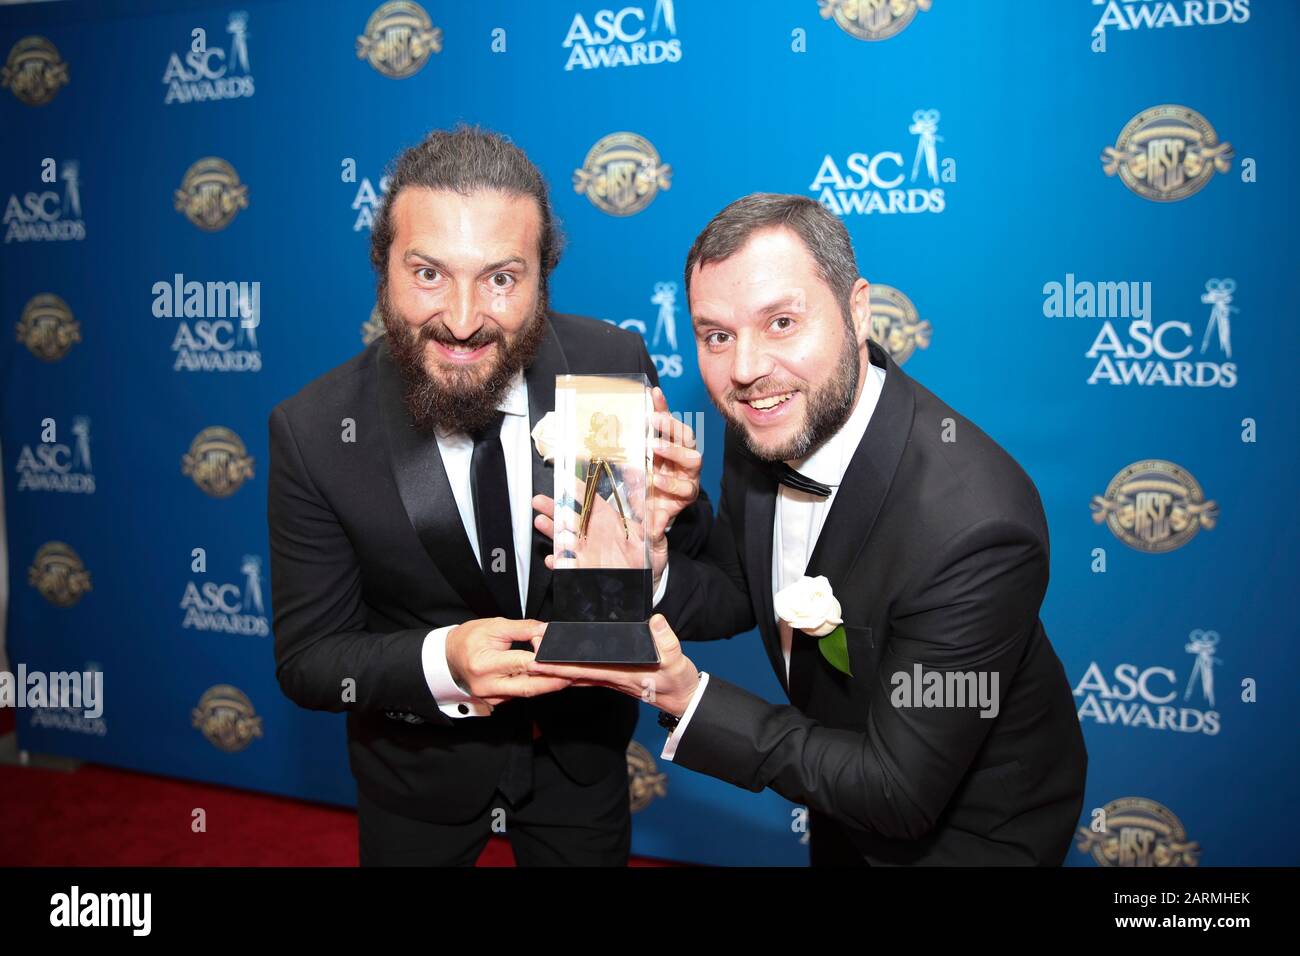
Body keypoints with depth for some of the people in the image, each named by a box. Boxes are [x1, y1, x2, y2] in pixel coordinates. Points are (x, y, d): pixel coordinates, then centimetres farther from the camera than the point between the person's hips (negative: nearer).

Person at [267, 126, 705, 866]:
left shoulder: (614, 365, -21)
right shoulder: (315, 434, -23)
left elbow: (696, 562, -9)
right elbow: (306, 658, -14)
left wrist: (668, 518, -33)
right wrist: (440, 663, -34)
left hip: (581, 743, 1)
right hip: (415, 762, 0)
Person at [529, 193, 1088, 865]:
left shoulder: (975, 526, -38)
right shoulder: (766, 427, -17)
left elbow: (900, 794, -30)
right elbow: (737, 598, -2)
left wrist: (689, 698, -33)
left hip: (971, 828, -6)